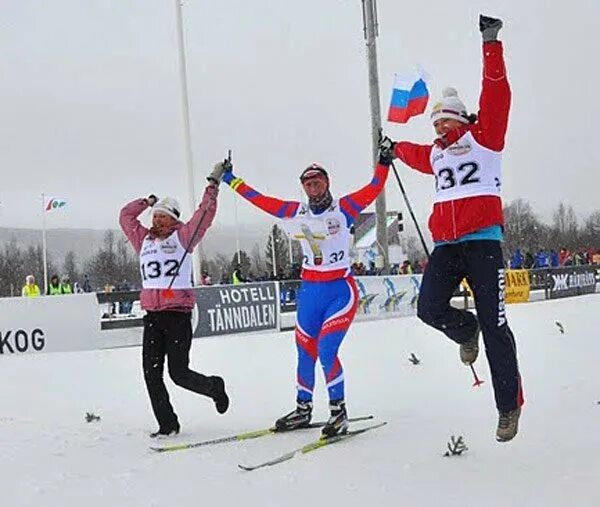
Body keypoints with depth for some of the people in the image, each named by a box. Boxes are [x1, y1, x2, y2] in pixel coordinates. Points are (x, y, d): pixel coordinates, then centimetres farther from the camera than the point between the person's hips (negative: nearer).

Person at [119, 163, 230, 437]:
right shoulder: (143, 240, 16)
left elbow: (204, 215, -1)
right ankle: (167, 424, 9)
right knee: (152, 373, 0)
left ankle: (214, 387, 22)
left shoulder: (182, 237, 4)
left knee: (178, 372, -6)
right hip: (152, 315, 5)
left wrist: (213, 185, -1)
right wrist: (146, 202, 22)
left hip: (178, 314, -5)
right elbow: (125, 217, 26)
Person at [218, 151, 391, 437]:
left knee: (326, 349, -16)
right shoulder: (295, 213, 6)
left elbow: (373, 189, -8)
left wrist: (384, 163, -18)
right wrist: (231, 180, 16)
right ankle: (303, 409, 26)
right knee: (305, 352, 10)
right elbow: (260, 200, 12)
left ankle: (339, 411, -4)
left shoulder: (343, 208, -3)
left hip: (341, 290, -4)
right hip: (309, 290, 5)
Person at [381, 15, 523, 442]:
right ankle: (466, 332, 27)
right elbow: (418, 156, 45)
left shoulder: (482, 138, 5)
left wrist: (491, 44, -13)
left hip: (482, 242, -5)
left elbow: (496, 96, -7)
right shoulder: (436, 153, 20)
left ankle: (509, 406, 1)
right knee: (430, 308, -9)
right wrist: (395, 148, 61)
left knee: (493, 324, -7)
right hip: (446, 245, 5)